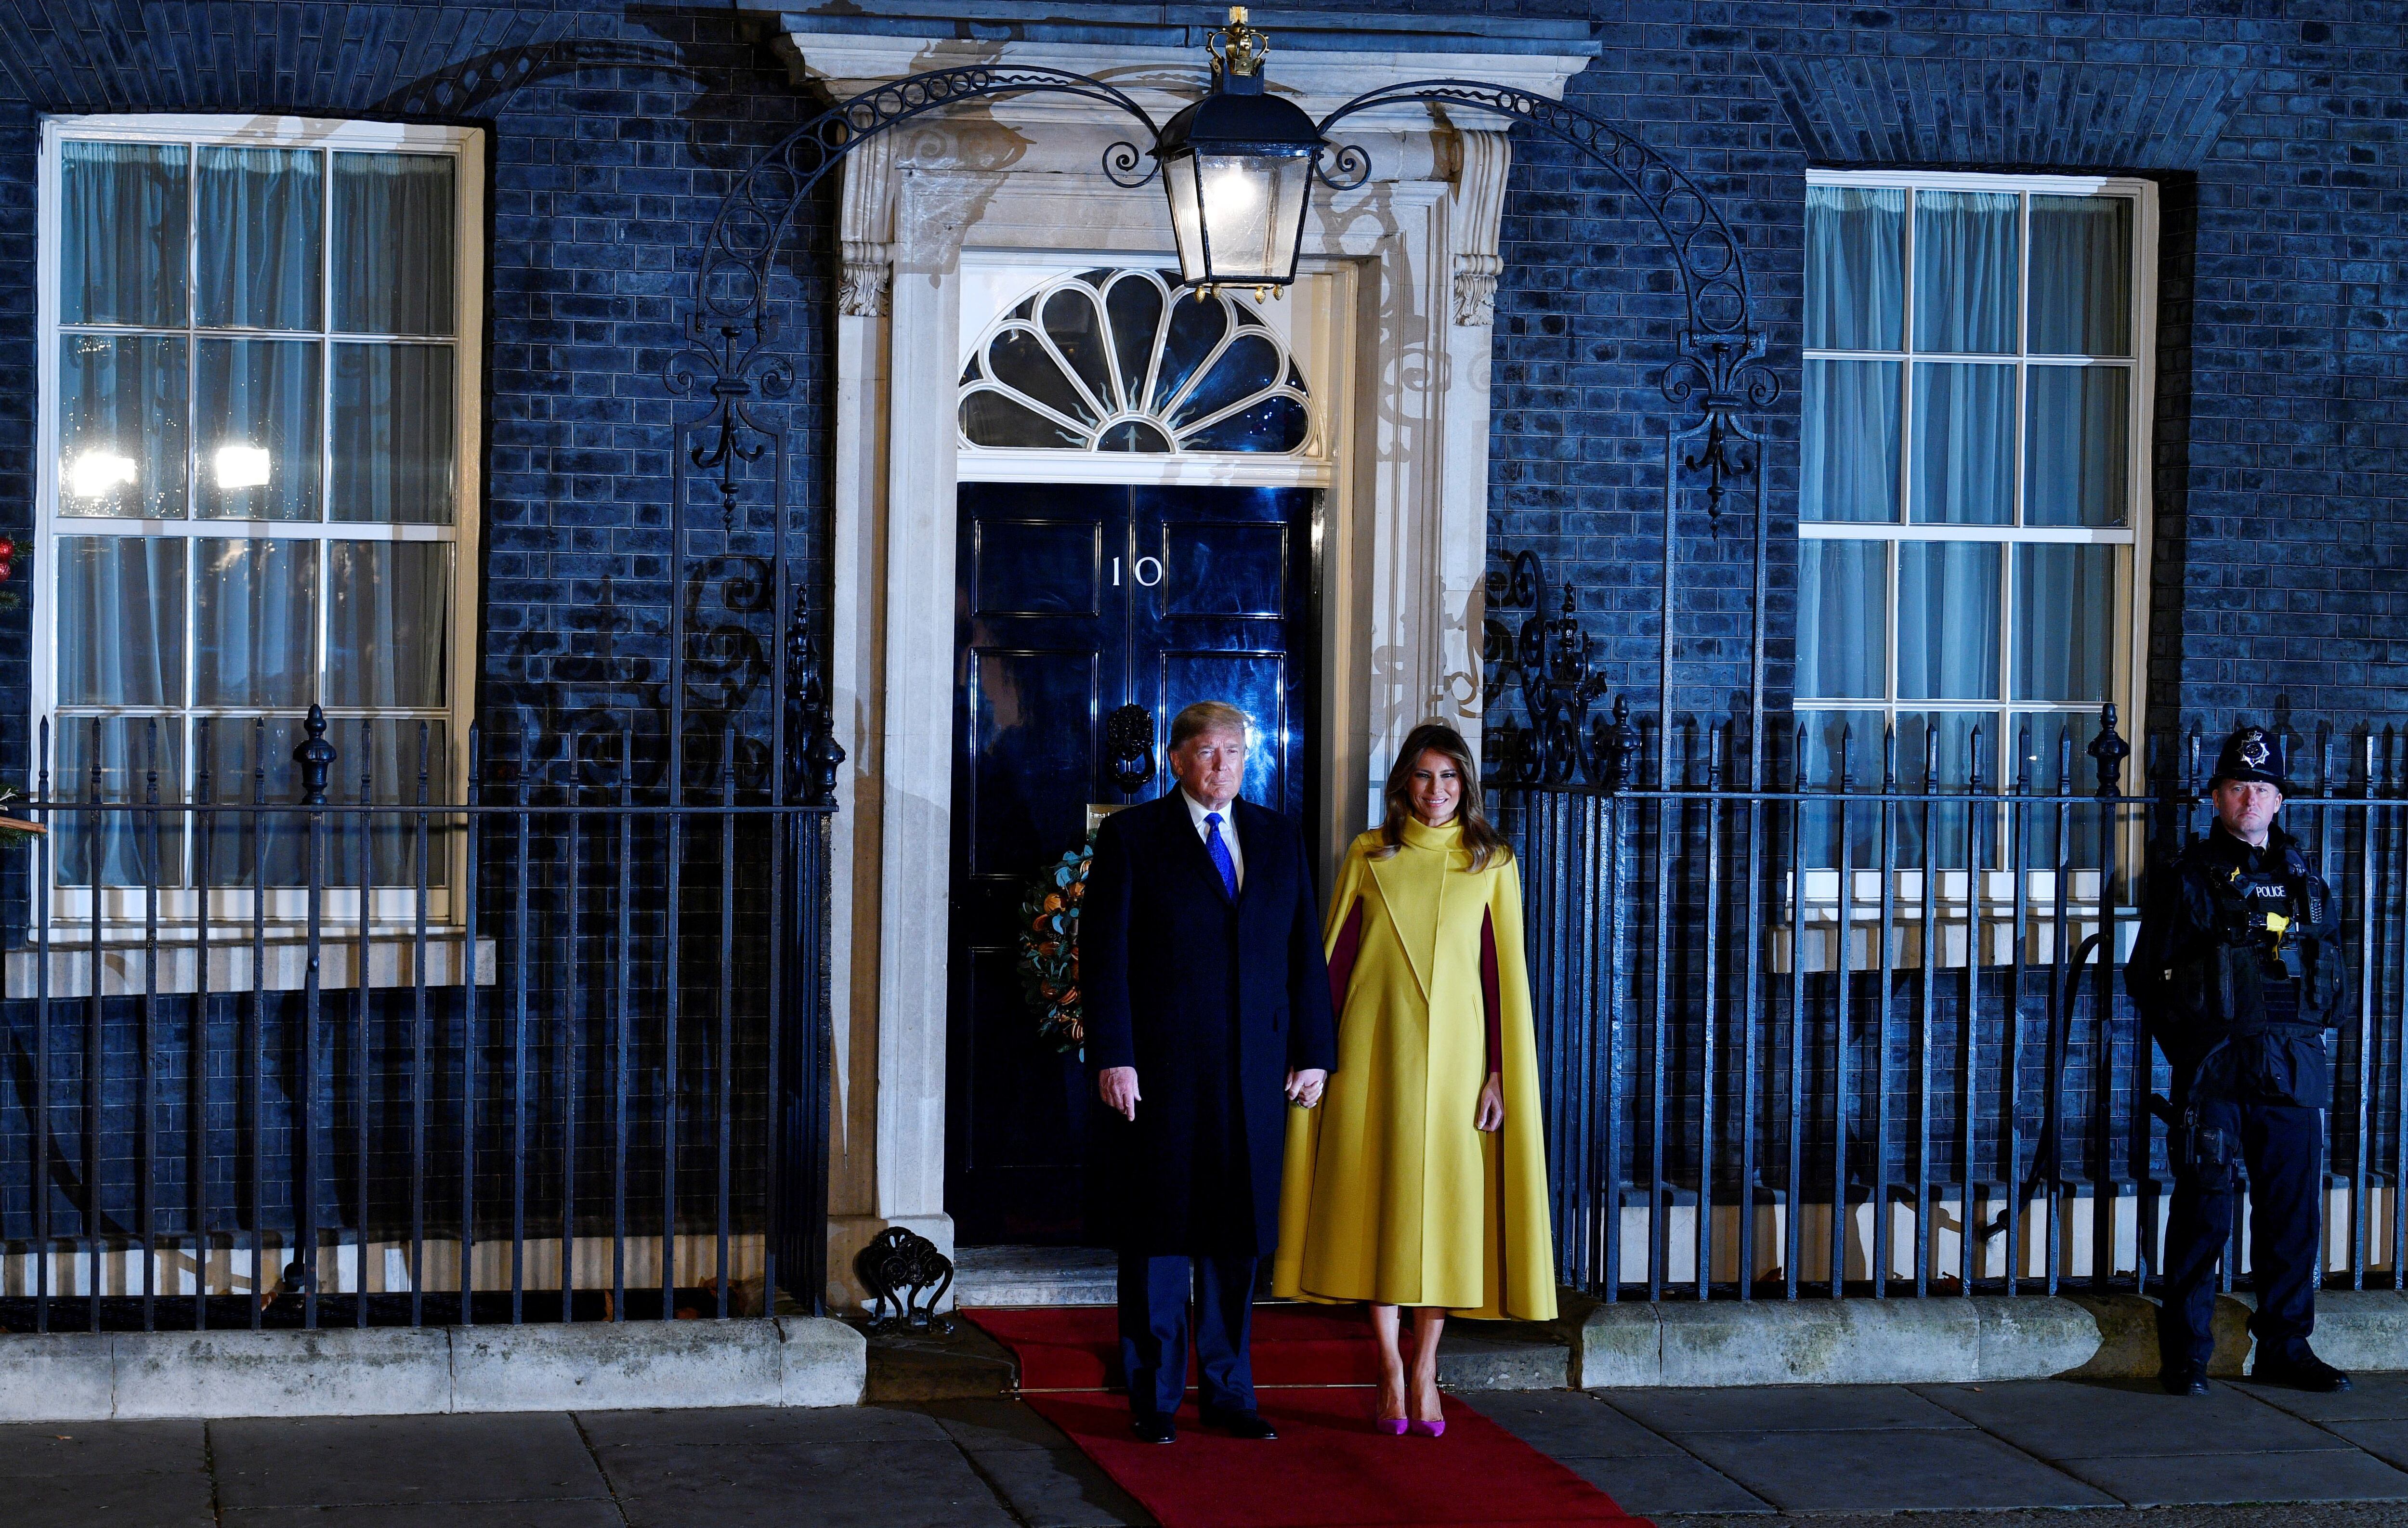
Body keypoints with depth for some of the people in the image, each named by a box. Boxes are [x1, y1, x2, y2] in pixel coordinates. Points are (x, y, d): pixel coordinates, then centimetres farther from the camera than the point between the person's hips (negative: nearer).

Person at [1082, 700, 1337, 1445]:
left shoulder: (1278, 839, 12)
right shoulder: (1131, 837, 0)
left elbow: (1305, 954, 11)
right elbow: (1105, 955, -5)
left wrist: (1313, 1054, 5)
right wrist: (1113, 1058, -12)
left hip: (1254, 1073, 3)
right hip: (1158, 1071, -3)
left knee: (1235, 1237, 8)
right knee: (1157, 1235, 3)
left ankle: (1228, 1393, 17)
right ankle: (1153, 1397, 11)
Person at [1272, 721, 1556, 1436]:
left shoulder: (1491, 864, 5)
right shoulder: (1369, 857, 6)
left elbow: (1505, 973, 2)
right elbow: (1335, 959, 6)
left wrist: (1499, 1073, -4)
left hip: (1453, 1053, 0)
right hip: (1376, 1050, 0)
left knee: (1445, 1203, 1)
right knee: (1378, 1200, 0)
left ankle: (1425, 1370, 10)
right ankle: (1390, 1372, 8)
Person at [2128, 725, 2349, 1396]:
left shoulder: (2305, 879, 14)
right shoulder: (2188, 879, 1)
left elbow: (2333, 974, 21)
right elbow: (2148, 977, 1)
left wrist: (2301, 1033, 7)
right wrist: (2191, 1051, -4)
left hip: (2292, 1071, 4)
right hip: (2213, 1070, -4)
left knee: (2292, 1211, 6)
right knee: (2203, 1210, -4)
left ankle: (2285, 1348, 16)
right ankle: (2186, 1355, 3)